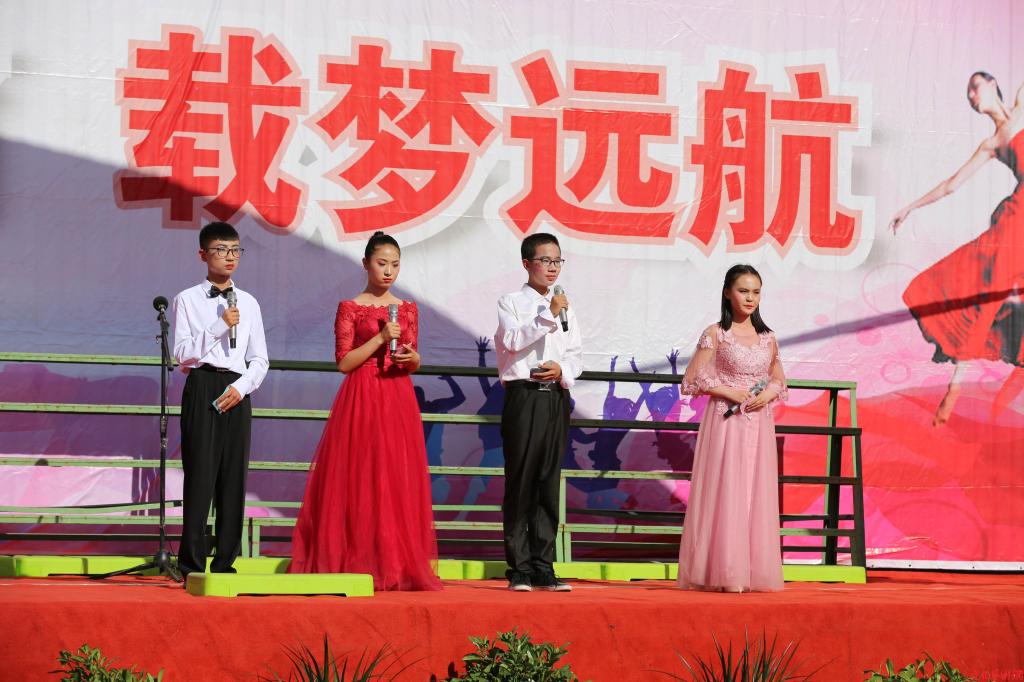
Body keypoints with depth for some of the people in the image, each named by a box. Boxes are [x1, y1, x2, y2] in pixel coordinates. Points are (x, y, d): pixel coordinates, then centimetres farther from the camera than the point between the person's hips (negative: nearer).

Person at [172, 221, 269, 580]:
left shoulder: (249, 303, 14)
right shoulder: (188, 300, 3)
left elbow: (260, 358, 12)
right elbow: (183, 352, -6)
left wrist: (241, 387, -5)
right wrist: (220, 326, -13)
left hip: (237, 392, 4)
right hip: (202, 388, -4)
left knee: (234, 476, 2)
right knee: (200, 473, -7)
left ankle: (225, 562, 7)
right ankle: (192, 563, -3)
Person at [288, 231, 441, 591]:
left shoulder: (408, 310, 13)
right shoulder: (350, 308, 1)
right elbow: (344, 362, -5)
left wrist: (411, 357, -6)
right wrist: (380, 338, -14)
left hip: (399, 402, 4)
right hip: (361, 402, -4)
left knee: (400, 480, 0)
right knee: (360, 480, -6)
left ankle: (396, 566, 3)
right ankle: (359, 565, -3)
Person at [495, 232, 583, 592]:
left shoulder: (565, 307, 16)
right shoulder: (511, 303, 1)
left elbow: (576, 355, 14)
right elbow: (514, 341, -15)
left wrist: (562, 370, -7)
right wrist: (548, 315, -21)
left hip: (556, 397, 5)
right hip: (524, 396, -5)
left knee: (549, 482, 5)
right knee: (520, 482, -4)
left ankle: (543, 568, 8)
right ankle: (519, 570, 0)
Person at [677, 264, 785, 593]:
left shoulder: (767, 338, 12)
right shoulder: (716, 334, -1)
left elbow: (779, 379, 21)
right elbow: (692, 379, -4)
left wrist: (770, 393, -1)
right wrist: (728, 392, -13)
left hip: (758, 424, 4)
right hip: (725, 423, -4)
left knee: (757, 494, 3)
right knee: (725, 492, -7)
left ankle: (754, 572, 7)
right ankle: (726, 574, -6)